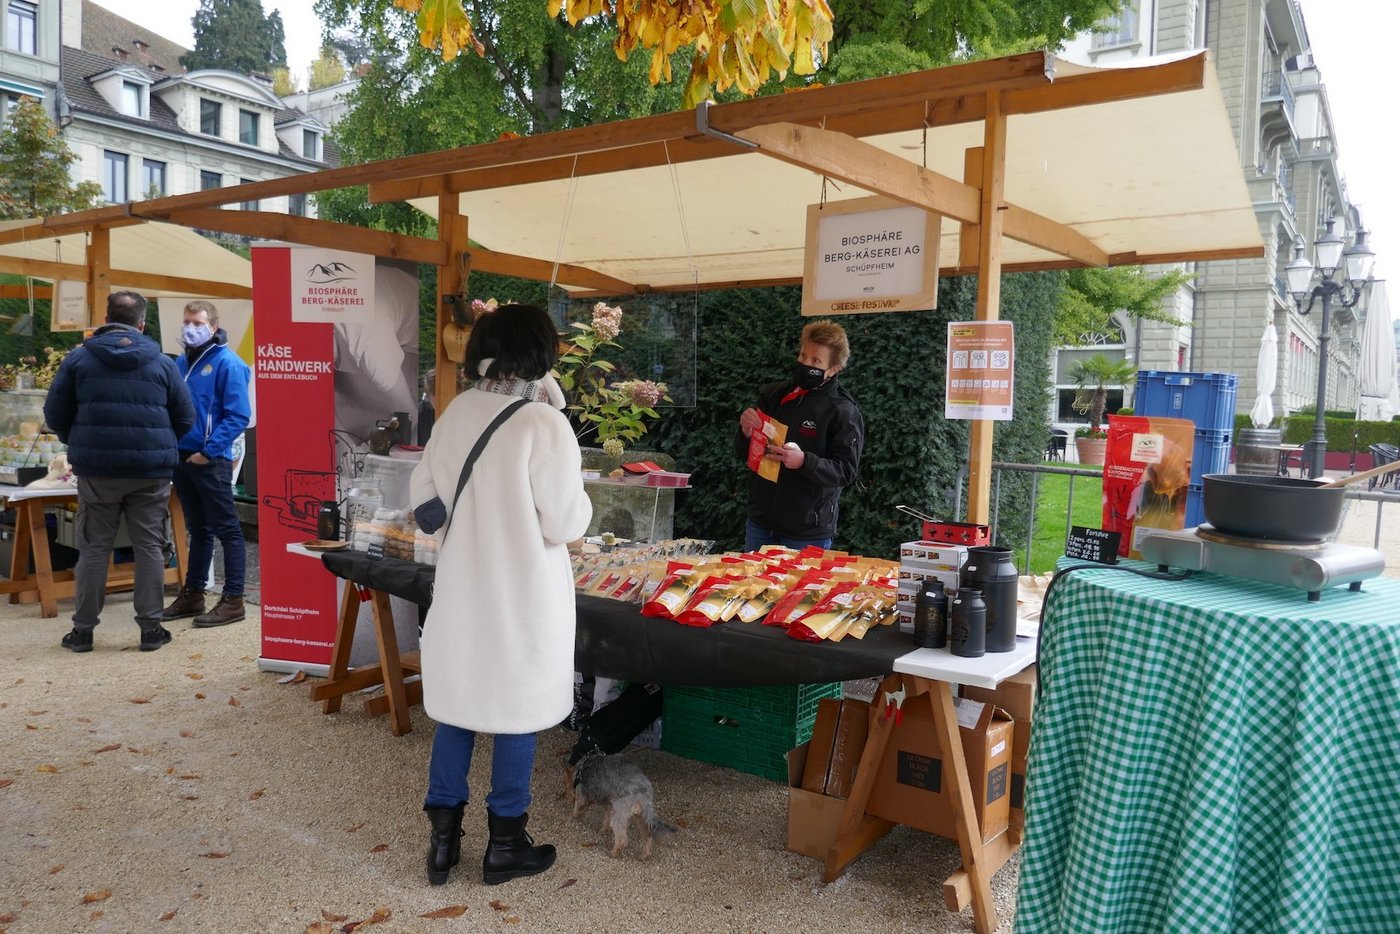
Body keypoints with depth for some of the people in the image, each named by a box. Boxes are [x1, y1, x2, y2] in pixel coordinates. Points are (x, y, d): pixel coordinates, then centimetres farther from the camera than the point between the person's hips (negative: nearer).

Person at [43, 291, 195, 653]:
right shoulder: (162, 363, 1)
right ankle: (151, 628, 8)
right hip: (151, 470, 0)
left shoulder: (79, 358, 1)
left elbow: (55, 415, 4)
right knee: (149, 547, 6)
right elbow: (185, 419, 5)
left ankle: (83, 629, 14)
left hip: (96, 469, 0)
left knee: (94, 548, 9)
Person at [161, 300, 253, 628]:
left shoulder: (227, 364, -9)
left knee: (226, 529, -2)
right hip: (182, 457, 7)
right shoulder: (182, 362, 12)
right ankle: (192, 595, 25)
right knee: (198, 529, 16)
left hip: (211, 461, -7)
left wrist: (209, 451, -18)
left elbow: (238, 416, -15)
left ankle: (233, 600, 3)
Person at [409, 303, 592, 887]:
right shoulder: (543, 425, -19)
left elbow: (422, 501, 7)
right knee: (517, 712, 9)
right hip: (521, 596, -5)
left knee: (457, 704, 17)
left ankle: (442, 839, 27)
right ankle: (504, 847, 23)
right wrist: (577, 497, 3)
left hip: (460, 588, 6)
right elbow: (567, 524, -16)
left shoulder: (456, 412, -1)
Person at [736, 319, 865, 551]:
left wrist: (804, 461, -29)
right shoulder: (774, 394, 5)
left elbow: (846, 471, -13)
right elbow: (746, 454, 11)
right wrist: (746, 433, -11)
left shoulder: (844, 412, -8)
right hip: (760, 521, 5)